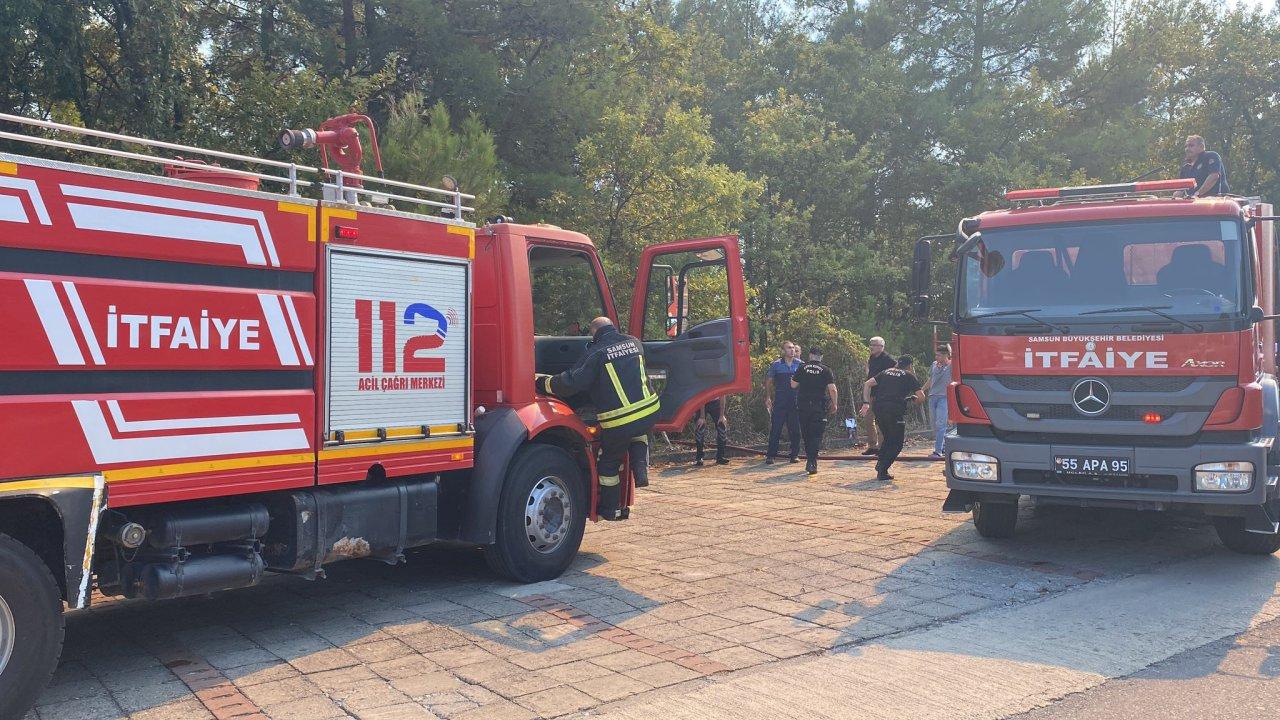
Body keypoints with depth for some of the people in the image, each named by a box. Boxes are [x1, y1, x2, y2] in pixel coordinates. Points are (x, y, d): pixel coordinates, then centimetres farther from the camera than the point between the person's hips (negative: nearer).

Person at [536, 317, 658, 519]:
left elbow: (570, 383, -12)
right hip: (649, 411, 5)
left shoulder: (596, 354, -8)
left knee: (609, 463, 16)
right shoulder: (634, 343, 9)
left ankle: (610, 509, 26)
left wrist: (541, 382, 1)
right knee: (638, 434, 39)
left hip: (618, 421, -5)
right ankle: (640, 467, 17)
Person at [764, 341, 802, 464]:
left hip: (796, 401, 2)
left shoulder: (800, 364, 6)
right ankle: (770, 455, 2)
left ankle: (795, 455, 15)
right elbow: (769, 381, 8)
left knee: (795, 429, 5)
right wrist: (768, 397, 0)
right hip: (779, 402, -2)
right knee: (775, 428, -2)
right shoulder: (776, 365, 3)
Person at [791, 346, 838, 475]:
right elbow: (832, 389, -6)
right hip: (819, 405, -2)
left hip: (803, 404, 2)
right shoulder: (826, 370, 0)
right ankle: (812, 462, -14)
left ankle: (810, 461, 23)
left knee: (806, 434, 14)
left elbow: (793, 385, 5)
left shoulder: (802, 368, 4)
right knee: (816, 434, -2)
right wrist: (834, 404, 4)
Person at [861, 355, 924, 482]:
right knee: (897, 443, 6)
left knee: (888, 438, 24)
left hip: (878, 408, 5)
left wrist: (867, 403, 11)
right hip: (896, 409, -5)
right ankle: (882, 471, -5)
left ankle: (880, 464, 14)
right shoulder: (909, 376, 11)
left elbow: (867, 384, 15)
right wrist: (913, 399, 26)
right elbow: (921, 397, 5)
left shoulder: (886, 372, 24)